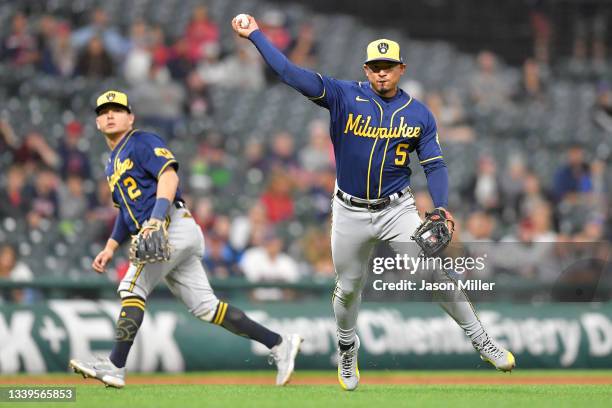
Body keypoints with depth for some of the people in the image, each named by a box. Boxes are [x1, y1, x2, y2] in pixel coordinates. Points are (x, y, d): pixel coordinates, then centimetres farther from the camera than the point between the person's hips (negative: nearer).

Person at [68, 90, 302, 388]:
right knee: (205, 307, 1)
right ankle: (279, 344, 2)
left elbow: (169, 175, -15)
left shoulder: (142, 142, 1)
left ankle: (115, 367, -22)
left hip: (172, 225, -9)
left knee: (132, 287, -17)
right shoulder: (113, 166, 29)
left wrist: (157, 217, -29)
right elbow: (127, 210, 34)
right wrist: (110, 248, 22)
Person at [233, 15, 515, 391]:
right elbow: (291, 73, -14)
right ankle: (347, 352, 39)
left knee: (436, 275, -13)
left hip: (397, 210, -1)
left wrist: (441, 209, -18)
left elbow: (435, 165, -2)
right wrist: (255, 35, -21)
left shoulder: (419, 114, -2)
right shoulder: (344, 97, -7)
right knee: (348, 288, 13)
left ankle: (484, 343, -4)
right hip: (350, 213, 1)